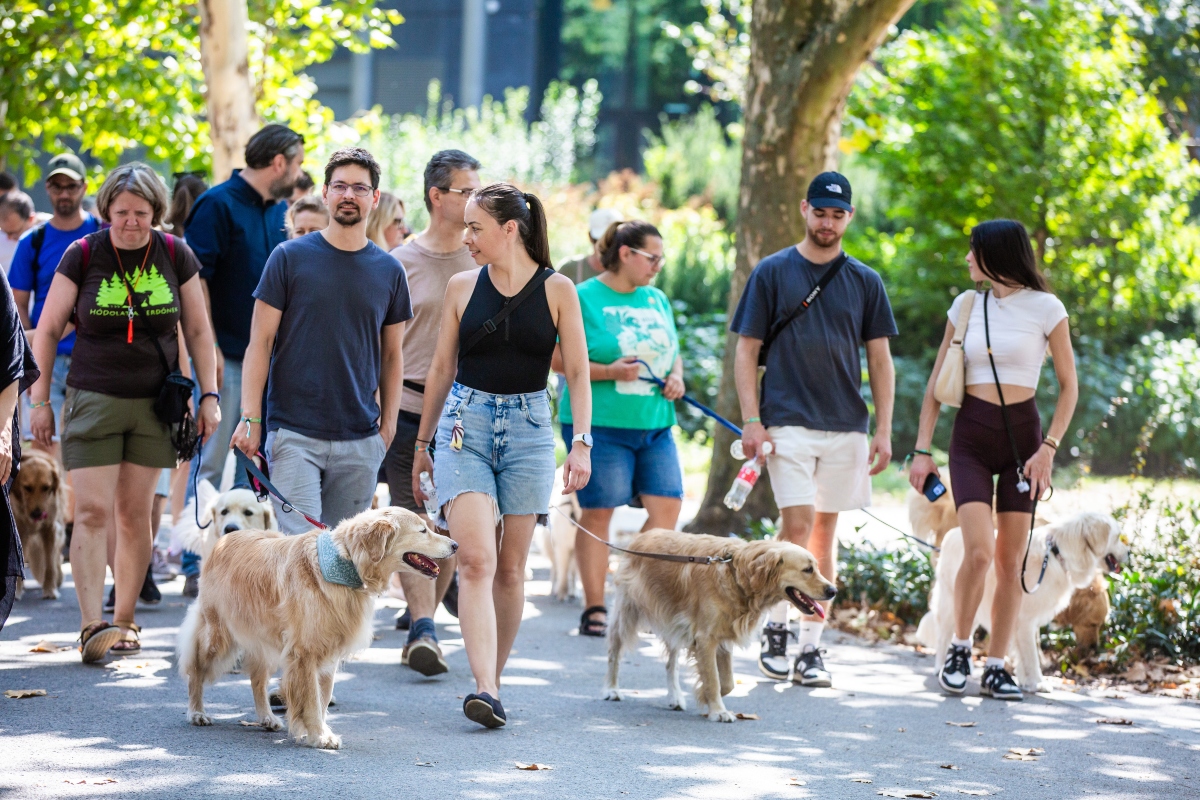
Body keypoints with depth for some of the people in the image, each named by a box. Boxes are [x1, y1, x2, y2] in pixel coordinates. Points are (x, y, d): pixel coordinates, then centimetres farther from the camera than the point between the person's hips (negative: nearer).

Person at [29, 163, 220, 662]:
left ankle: (125, 621, 15)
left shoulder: (176, 256, 2)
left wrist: (209, 395, 4)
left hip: (155, 404, 2)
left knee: (134, 513, 6)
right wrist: (39, 400, 0)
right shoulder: (82, 256, -4)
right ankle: (91, 625, -16)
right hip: (93, 400, -2)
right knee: (93, 511, -11)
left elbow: (198, 330, 10)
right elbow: (47, 330, 2)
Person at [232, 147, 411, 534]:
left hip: (361, 441, 3)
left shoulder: (389, 271, 9)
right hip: (294, 433, -3)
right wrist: (250, 417, -7)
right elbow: (260, 342, 0)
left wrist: (388, 423, 8)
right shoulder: (290, 257, 1)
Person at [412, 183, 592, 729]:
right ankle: (485, 690, -24)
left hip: (529, 429, 0)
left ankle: (493, 681, 19)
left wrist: (582, 442, -10)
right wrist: (422, 443, 16)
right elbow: (441, 370, 13)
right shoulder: (463, 287, 5)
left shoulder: (556, 290, 0)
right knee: (475, 559, -15)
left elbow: (577, 374, 1)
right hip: (465, 424, 0)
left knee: (510, 568, 5)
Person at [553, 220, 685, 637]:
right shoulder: (584, 298, -4)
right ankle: (595, 609, 6)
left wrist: (676, 377, 3)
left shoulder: (657, 300, 16)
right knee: (598, 512, -2)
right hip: (600, 424, -6)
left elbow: (673, 352, 25)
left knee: (667, 506, -2)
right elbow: (557, 357, -8)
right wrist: (608, 372, -19)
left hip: (654, 425, 6)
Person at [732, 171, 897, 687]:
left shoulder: (865, 281, 9)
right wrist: (751, 420, -8)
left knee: (825, 532, 5)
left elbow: (880, 359, 11)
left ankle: (811, 646, 10)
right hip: (788, 423, -3)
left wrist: (883, 430, 3)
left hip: (846, 426, 3)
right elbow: (746, 350, 2)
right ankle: (775, 631, 5)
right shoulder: (772, 272, 2)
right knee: (798, 526, -12)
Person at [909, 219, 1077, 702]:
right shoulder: (966, 306, 7)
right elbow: (937, 382, 11)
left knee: (1011, 560, -1)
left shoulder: (1045, 308, -1)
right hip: (971, 436, 1)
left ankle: (996, 667, 8)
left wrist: (1049, 447, -8)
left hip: (1022, 435, -1)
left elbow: (1068, 386, 2)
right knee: (978, 550, -15)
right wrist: (922, 450, 4)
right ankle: (959, 648, 4)